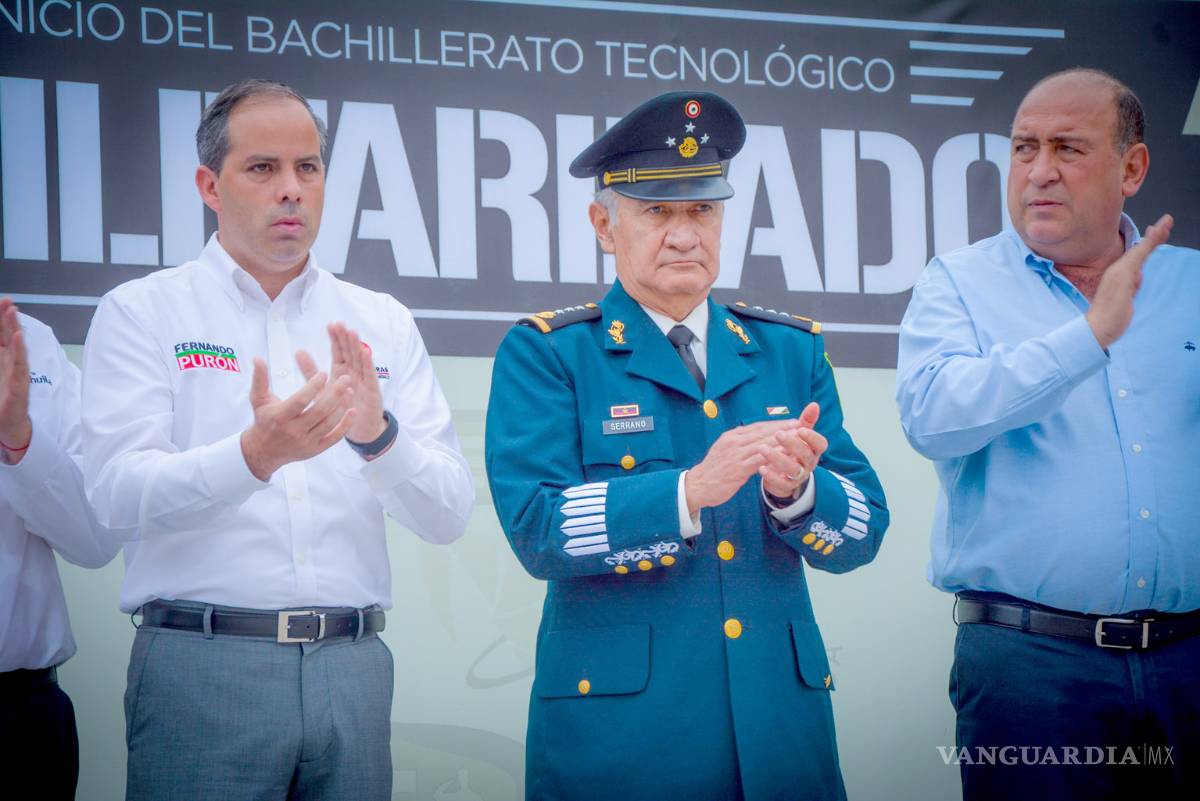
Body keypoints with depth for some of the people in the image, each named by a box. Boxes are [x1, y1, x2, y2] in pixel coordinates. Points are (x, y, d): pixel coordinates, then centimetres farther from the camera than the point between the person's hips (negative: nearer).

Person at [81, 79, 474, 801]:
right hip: (201, 664, -3)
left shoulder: (383, 324, 11)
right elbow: (119, 495, -12)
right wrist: (254, 455, -27)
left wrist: (378, 435, -15)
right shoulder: (141, 312, 2)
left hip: (353, 665, 3)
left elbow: (449, 515, 4)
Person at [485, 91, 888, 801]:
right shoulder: (545, 355, 1)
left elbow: (863, 532, 5)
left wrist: (795, 490, -15)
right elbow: (536, 530, -13)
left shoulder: (792, 350, 13)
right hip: (615, 728, -3)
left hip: (782, 723, 4)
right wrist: (689, 491, -23)